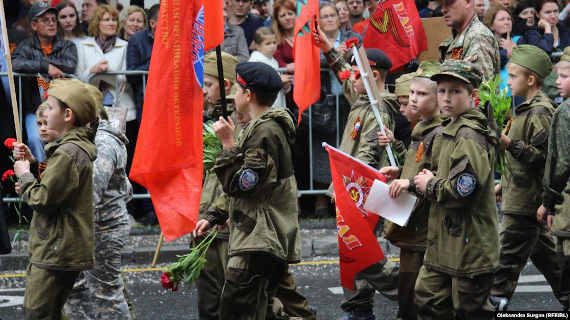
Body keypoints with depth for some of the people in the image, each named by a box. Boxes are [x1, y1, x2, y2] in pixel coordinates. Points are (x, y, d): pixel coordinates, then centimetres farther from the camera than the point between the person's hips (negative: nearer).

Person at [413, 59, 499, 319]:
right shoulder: (451, 130, 14)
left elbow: (463, 190, -26)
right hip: (445, 242, 10)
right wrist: (432, 181, 9)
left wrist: (430, 187, -10)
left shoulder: (470, 135, -18)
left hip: (468, 246, -10)